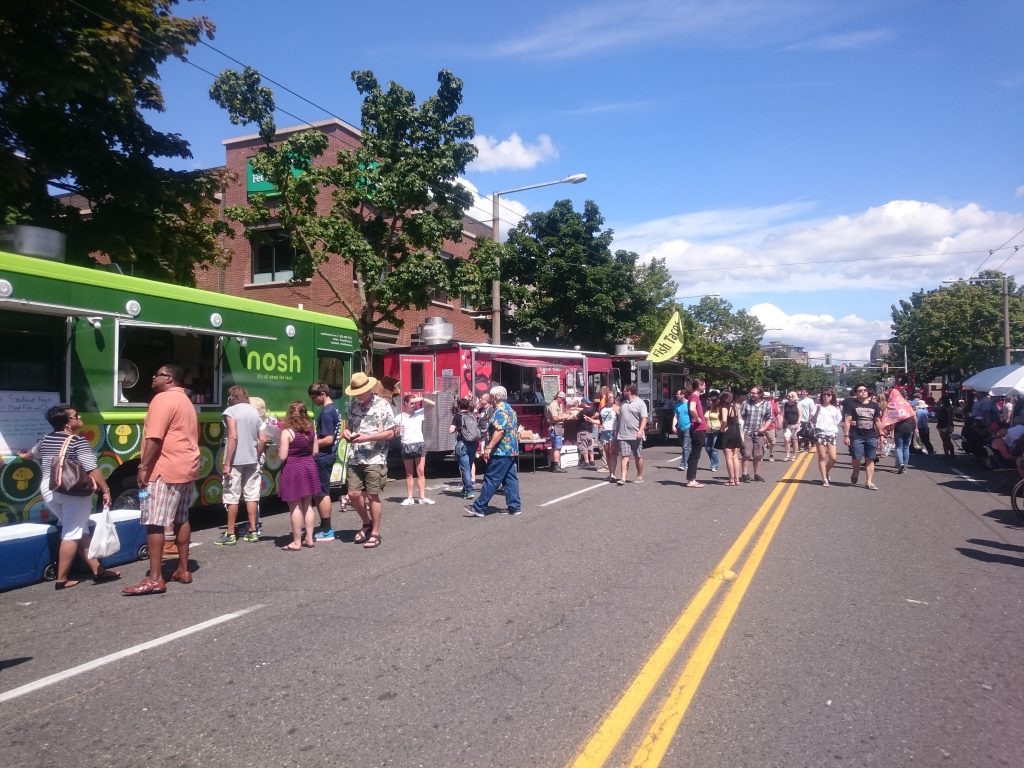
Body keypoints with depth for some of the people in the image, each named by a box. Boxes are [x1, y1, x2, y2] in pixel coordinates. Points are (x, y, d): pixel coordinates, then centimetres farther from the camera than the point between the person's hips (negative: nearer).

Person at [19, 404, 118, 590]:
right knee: (73, 533, 0)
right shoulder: (78, 441, -13)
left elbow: (33, 454, 32)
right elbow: (92, 469, -19)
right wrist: (105, 490, -15)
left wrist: (25, 456, 55)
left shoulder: (45, 440, 10)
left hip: (49, 490, 8)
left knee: (79, 531, 11)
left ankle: (98, 571, 11)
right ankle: (61, 579, 2)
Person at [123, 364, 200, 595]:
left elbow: (154, 438, -19)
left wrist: (143, 466, -17)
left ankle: (155, 579, -9)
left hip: (166, 470, -10)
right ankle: (183, 571, 20)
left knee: (154, 523, -8)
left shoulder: (163, 398, -10)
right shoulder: (185, 401, 21)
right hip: (187, 468, 10)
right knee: (181, 519, 14)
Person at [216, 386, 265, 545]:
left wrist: (226, 463, -16)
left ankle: (230, 534, 7)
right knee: (251, 495, 9)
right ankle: (253, 531, 14)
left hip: (236, 460, -5)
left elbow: (233, 437, -17)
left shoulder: (231, 411, -8)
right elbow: (263, 439, 9)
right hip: (252, 460, 6)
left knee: (232, 497, 2)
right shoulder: (254, 411, 11)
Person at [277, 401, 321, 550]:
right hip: (309, 468, 6)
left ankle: (297, 542, 7)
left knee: (295, 507, 1)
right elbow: (315, 451, 8)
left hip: (293, 470, -6)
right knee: (308, 505, 14)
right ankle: (309, 538, 20)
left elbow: (282, 456, -15)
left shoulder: (287, 432, -14)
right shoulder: (311, 430, 2)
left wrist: (278, 448, 5)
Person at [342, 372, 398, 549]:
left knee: (373, 496, 0)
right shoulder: (353, 404, 10)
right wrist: (347, 431, 0)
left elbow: (390, 433, -9)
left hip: (375, 459, -5)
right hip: (355, 458, 5)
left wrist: (367, 437, -17)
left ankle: (375, 533, 13)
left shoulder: (382, 405, -7)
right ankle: (367, 523, 29)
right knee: (353, 494, 5)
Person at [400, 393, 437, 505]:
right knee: (409, 473, 5)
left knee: (421, 472, 2)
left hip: (420, 444, 2)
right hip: (407, 445, -1)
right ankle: (409, 498, 10)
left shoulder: (419, 413, 5)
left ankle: (422, 497, 4)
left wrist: (421, 399, -11)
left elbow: (433, 404, 0)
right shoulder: (400, 417, -1)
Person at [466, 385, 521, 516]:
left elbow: (499, 431, -25)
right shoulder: (510, 409, 18)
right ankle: (515, 507, 10)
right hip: (512, 451, 10)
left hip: (501, 452, -10)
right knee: (510, 479, 10)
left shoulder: (500, 410, -14)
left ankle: (479, 508, -2)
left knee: (491, 480, -6)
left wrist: (489, 448, -26)